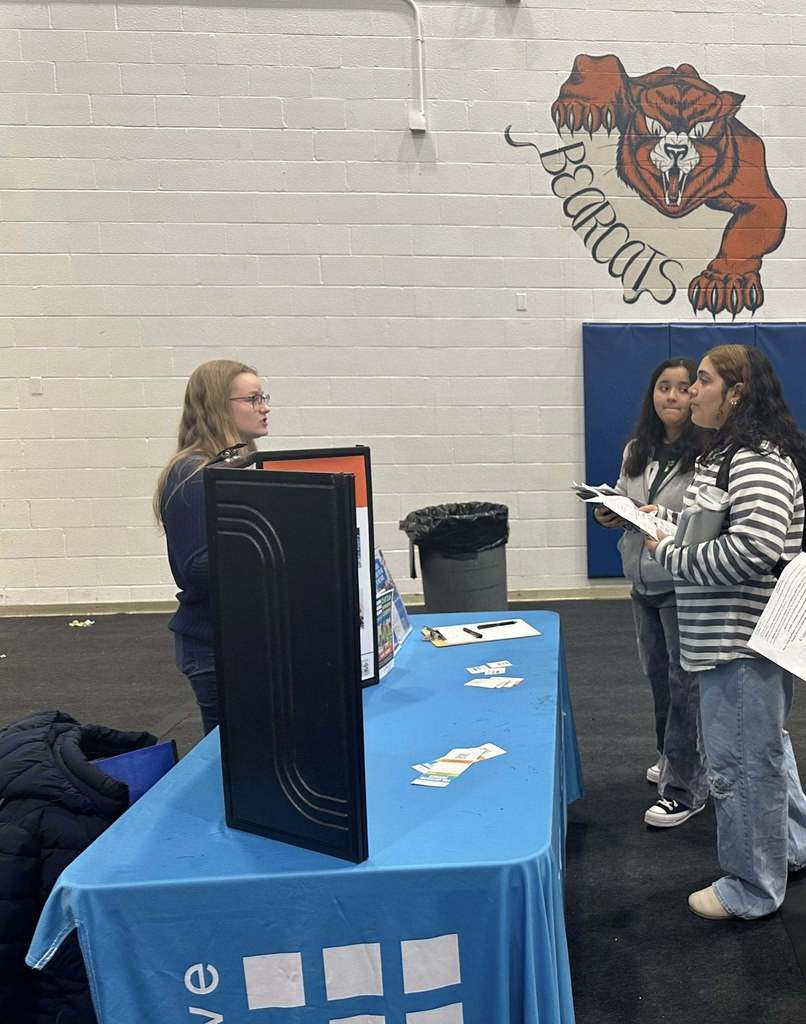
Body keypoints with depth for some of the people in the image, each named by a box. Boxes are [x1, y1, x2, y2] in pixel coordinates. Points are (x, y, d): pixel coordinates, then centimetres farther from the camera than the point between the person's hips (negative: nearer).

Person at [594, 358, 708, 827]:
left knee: (684, 682, 1)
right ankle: (673, 757, 41)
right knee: (658, 675, 21)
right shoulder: (636, 451, 8)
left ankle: (685, 788, 13)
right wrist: (610, 512, -2)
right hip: (644, 582, 7)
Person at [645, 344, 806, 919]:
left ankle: (752, 890, 18)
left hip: (744, 639, -11)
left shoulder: (759, 461, -20)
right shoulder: (725, 454, 14)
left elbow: (754, 548, -31)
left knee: (742, 762, 2)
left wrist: (671, 555, -21)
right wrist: (662, 519, 6)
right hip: (734, 634, 11)